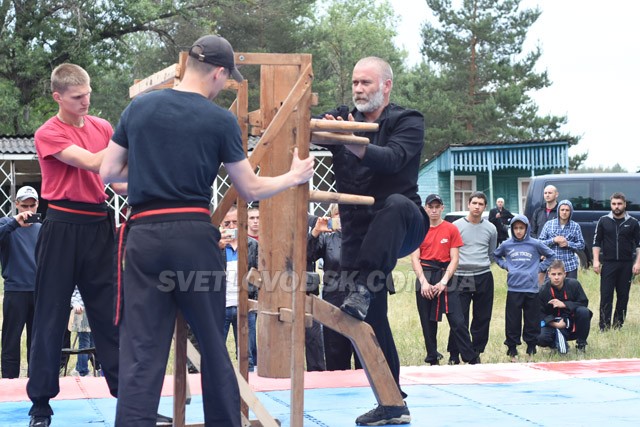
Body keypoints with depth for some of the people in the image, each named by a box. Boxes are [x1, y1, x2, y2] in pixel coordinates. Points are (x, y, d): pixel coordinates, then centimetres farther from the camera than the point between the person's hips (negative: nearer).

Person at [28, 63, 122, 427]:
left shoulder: (103, 127, 9)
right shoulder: (49, 134, -7)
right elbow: (91, 162, -19)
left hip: (99, 225, 4)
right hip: (63, 228, -4)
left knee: (109, 311, 7)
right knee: (51, 314, 2)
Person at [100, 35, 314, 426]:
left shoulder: (139, 108, 5)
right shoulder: (221, 121, -2)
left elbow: (109, 173, 9)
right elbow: (251, 190, 4)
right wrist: (296, 176, 21)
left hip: (144, 236, 2)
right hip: (194, 236, -1)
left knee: (142, 352, 1)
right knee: (213, 345, 15)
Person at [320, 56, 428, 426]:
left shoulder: (407, 122, -3)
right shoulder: (342, 119, 10)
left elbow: (392, 158, -24)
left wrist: (355, 145, -41)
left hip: (402, 228, -4)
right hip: (359, 231, 4)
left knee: (397, 204, -39)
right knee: (373, 317, 2)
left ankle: (364, 289, -41)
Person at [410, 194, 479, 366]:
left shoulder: (451, 229, 2)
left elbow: (454, 259, -1)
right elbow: (415, 258, 1)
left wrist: (443, 282, -11)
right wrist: (423, 282, -11)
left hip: (445, 277, -2)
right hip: (424, 278, 2)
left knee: (458, 321, -7)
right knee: (427, 323, 6)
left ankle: (472, 360, -3)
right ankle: (433, 360, 16)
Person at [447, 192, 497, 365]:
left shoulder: (490, 229, 8)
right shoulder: (456, 226, -1)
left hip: (484, 278, 3)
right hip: (460, 278, -3)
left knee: (482, 318, 5)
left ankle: (476, 352, 15)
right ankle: (454, 356, 2)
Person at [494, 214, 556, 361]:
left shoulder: (535, 244, 1)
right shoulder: (506, 245, 4)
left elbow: (551, 255, 13)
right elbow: (496, 256, 23)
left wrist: (540, 268, 4)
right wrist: (505, 265, 7)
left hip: (531, 288, 0)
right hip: (513, 288, 0)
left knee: (532, 321, 6)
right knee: (513, 321, 2)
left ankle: (531, 349, 17)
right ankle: (512, 350, 11)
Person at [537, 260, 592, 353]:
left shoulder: (574, 284, -13)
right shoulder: (544, 290, -12)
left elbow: (584, 303, -10)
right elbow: (541, 312, -7)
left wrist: (564, 304, -22)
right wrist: (554, 324, -22)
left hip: (572, 320, 0)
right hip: (553, 323, 0)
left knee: (584, 311, -30)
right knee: (541, 339, -29)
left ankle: (581, 343, -8)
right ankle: (557, 342, 8)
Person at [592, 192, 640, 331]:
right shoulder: (604, 221, 5)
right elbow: (596, 242, 7)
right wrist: (596, 261, -2)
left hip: (626, 265, 1)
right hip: (608, 264, -1)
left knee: (623, 296, 4)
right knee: (606, 295, -5)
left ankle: (618, 325, 12)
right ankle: (604, 326, -3)